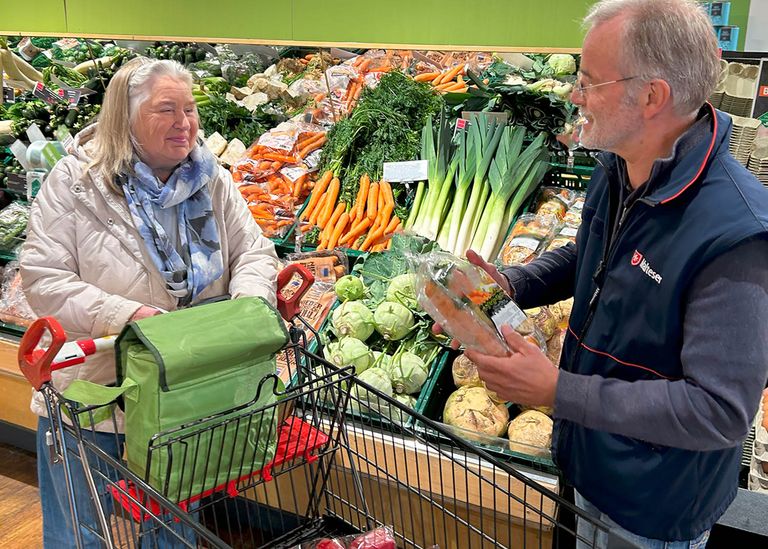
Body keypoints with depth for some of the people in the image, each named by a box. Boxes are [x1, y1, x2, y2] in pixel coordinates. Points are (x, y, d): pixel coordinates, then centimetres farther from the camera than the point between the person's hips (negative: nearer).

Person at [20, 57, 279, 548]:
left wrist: (248, 304, -20)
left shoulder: (212, 180, -1)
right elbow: (44, 279, -16)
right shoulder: (75, 181, -12)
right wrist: (126, 315, -27)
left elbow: (254, 252, 1)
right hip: (89, 393, -3)